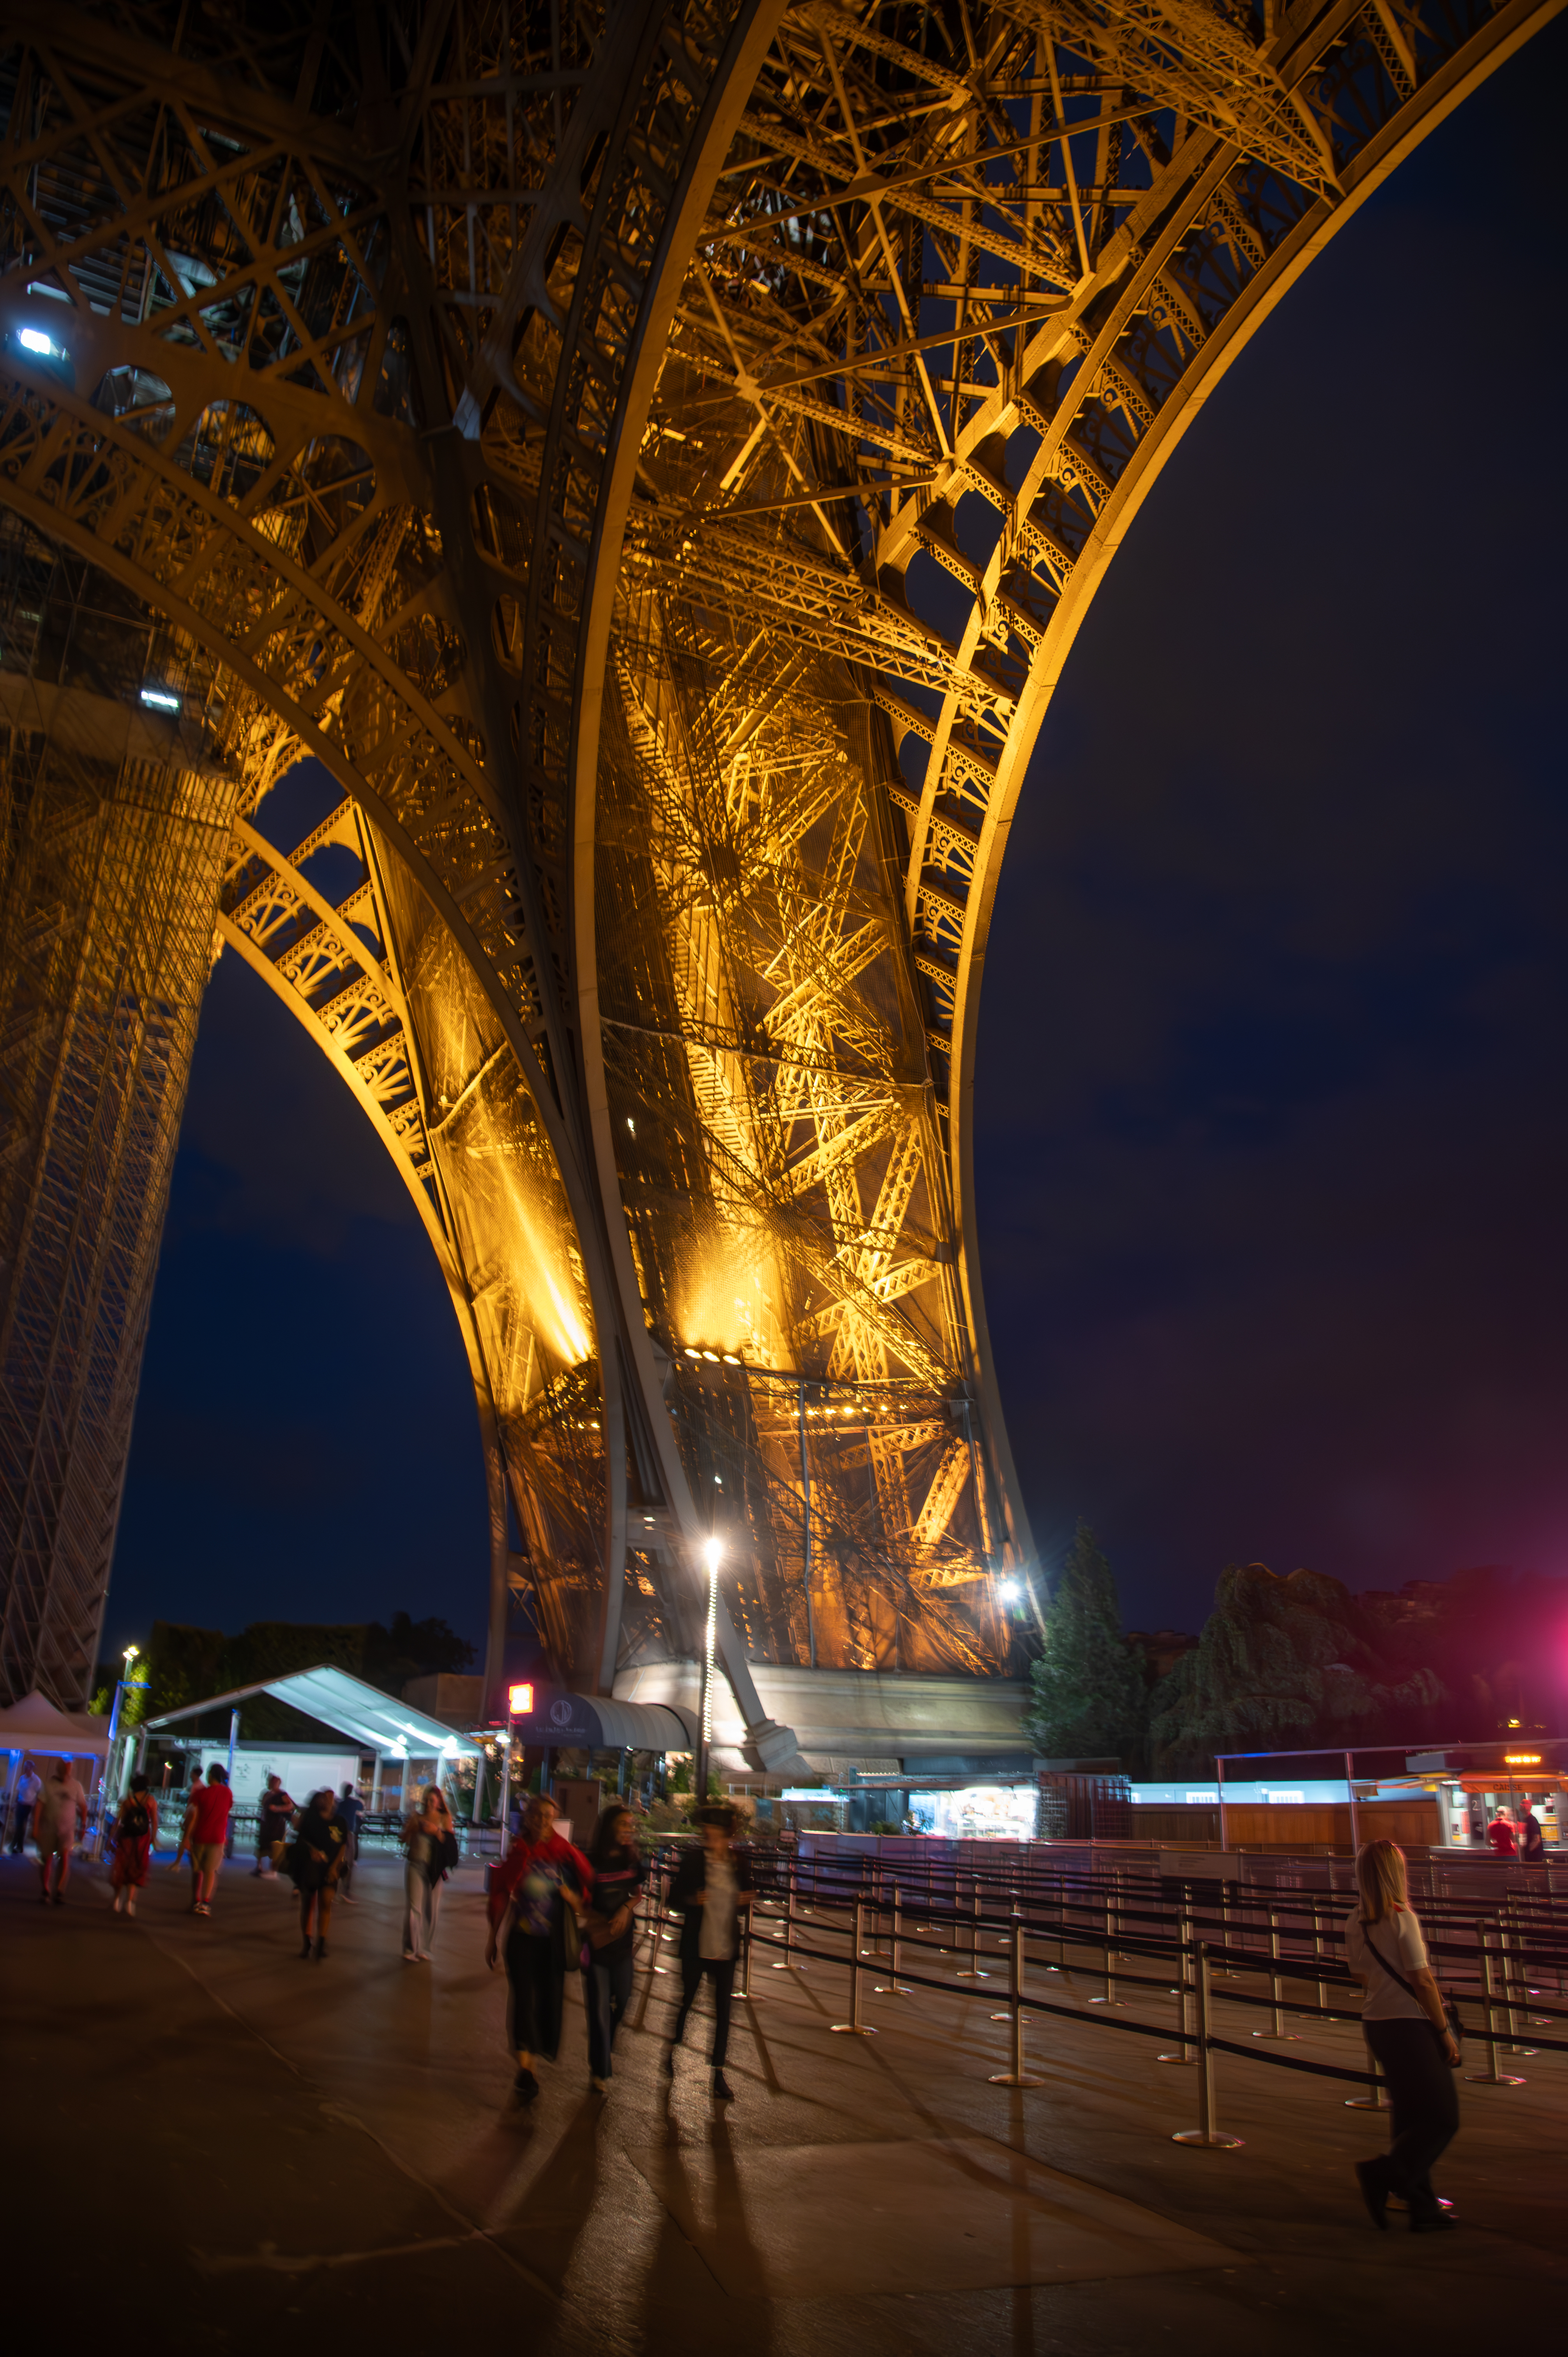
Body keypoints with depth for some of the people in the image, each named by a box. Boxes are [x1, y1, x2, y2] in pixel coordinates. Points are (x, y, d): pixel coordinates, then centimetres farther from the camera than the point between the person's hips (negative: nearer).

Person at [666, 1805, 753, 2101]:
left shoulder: (739, 1865, -2)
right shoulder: (693, 1861, -10)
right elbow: (675, 1900, -5)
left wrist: (745, 1901, -11)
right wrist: (692, 1901, -24)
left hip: (726, 1948, 2)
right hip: (696, 1946, -1)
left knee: (723, 2010, 4)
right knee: (687, 2001, 15)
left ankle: (719, 2071, 15)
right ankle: (675, 2047, 41)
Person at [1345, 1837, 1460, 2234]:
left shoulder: (1355, 1924, 5)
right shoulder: (1402, 1918, -17)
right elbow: (1422, 1981, -16)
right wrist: (1445, 2031, -7)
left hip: (1375, 2022, 8)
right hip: (1410, 2024, -8)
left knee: (1409, 2116, 15)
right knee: (1442, 2117, 1)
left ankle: (1423, 2208, 18)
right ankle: (1384, 2172, -12)